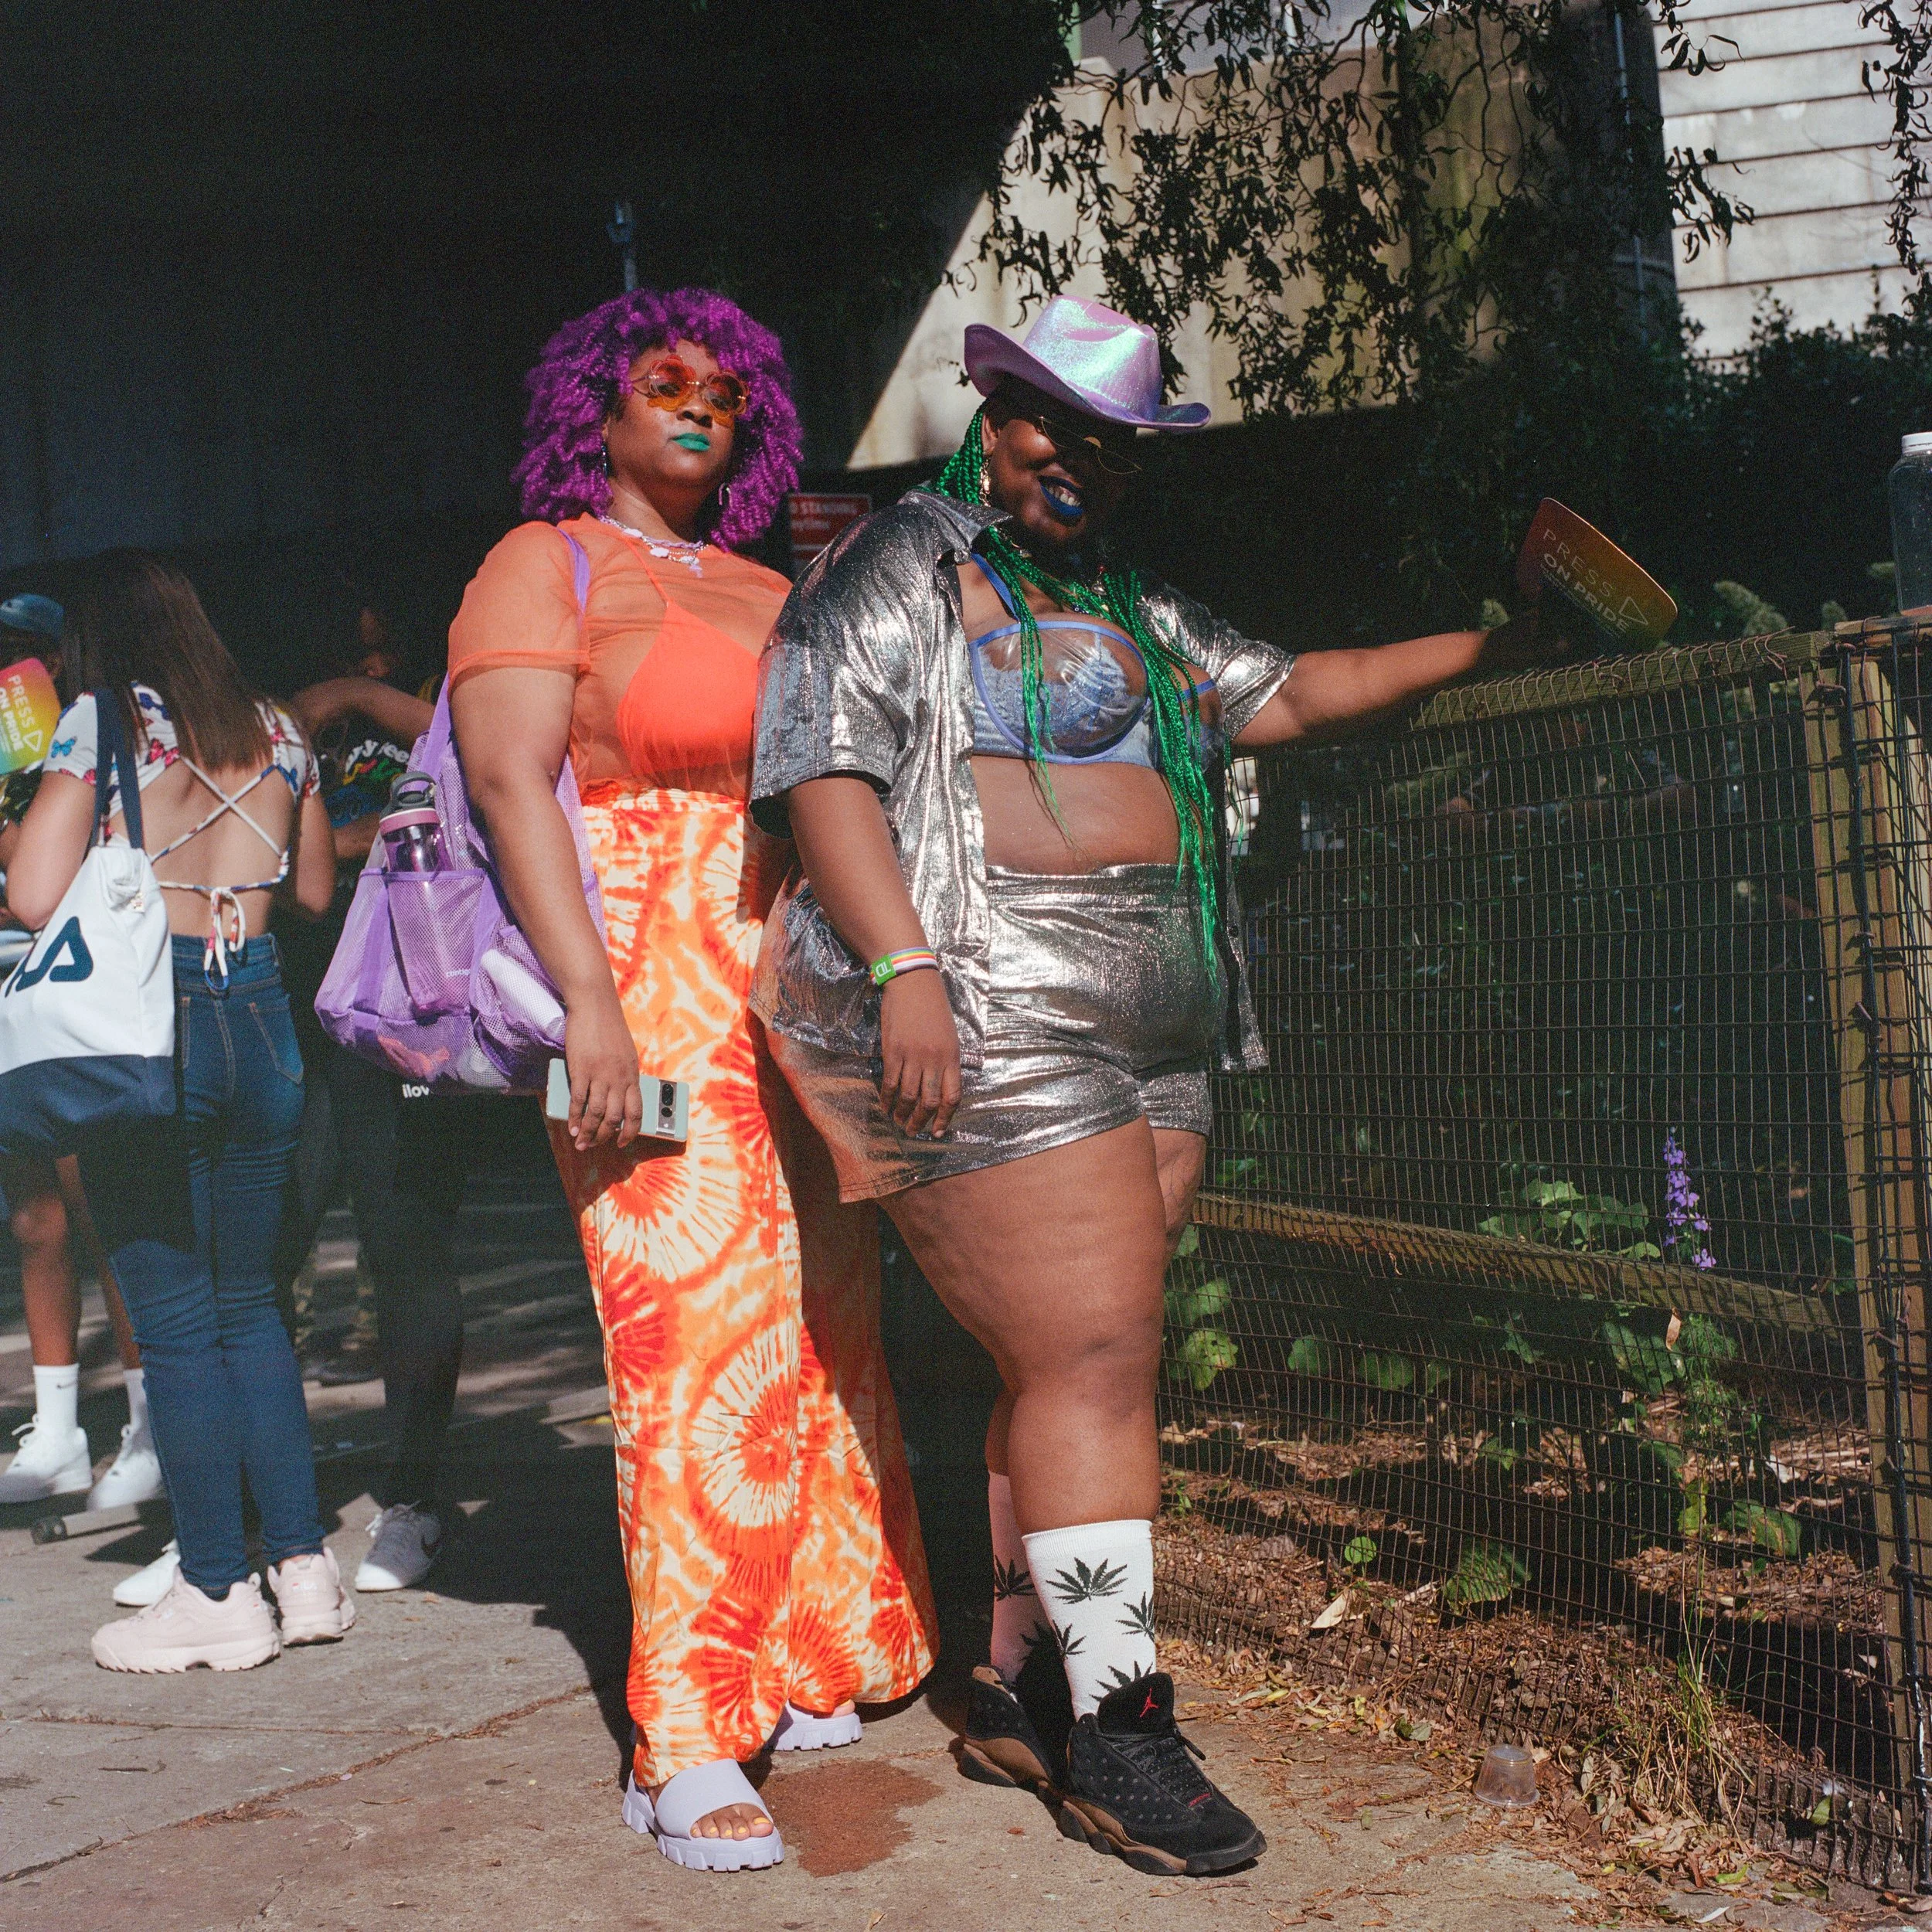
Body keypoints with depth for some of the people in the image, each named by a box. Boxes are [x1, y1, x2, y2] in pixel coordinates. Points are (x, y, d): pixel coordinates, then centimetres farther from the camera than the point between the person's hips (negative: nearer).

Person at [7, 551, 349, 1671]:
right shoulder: (276, 731, 9)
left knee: (174, 1318, 2)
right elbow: (316, 890, 20)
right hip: (261, 1018, 5)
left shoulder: (104, 721, -5)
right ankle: (306, 1567, 15)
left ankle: (221, 1593, 7)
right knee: (249, 1301, 16)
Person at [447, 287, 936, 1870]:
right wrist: (589, 1001, -20)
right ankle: (688, 1750, -7)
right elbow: (513, 781, -9)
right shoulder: (548, 566, 3)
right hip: (648, 992, -7)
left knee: (823, 1322, 7)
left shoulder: (769, 594, 21)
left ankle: (810, 1664, 20)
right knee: (703, 1336, -12)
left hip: (797, 996, 7)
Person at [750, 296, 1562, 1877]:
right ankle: (1115, 1724, -4)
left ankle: (1016, 1686, 17)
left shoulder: (1142, 614, 24)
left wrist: (1479, 648, 24)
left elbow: (1289, 693, 30)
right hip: (988, 1026, -7)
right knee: (1095, 1356, -12)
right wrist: (902, 969, -21)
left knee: (1078, 1363, 7)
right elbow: (826, 771, -9)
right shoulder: (897, 571, 1)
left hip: (1152, 1043, 8)